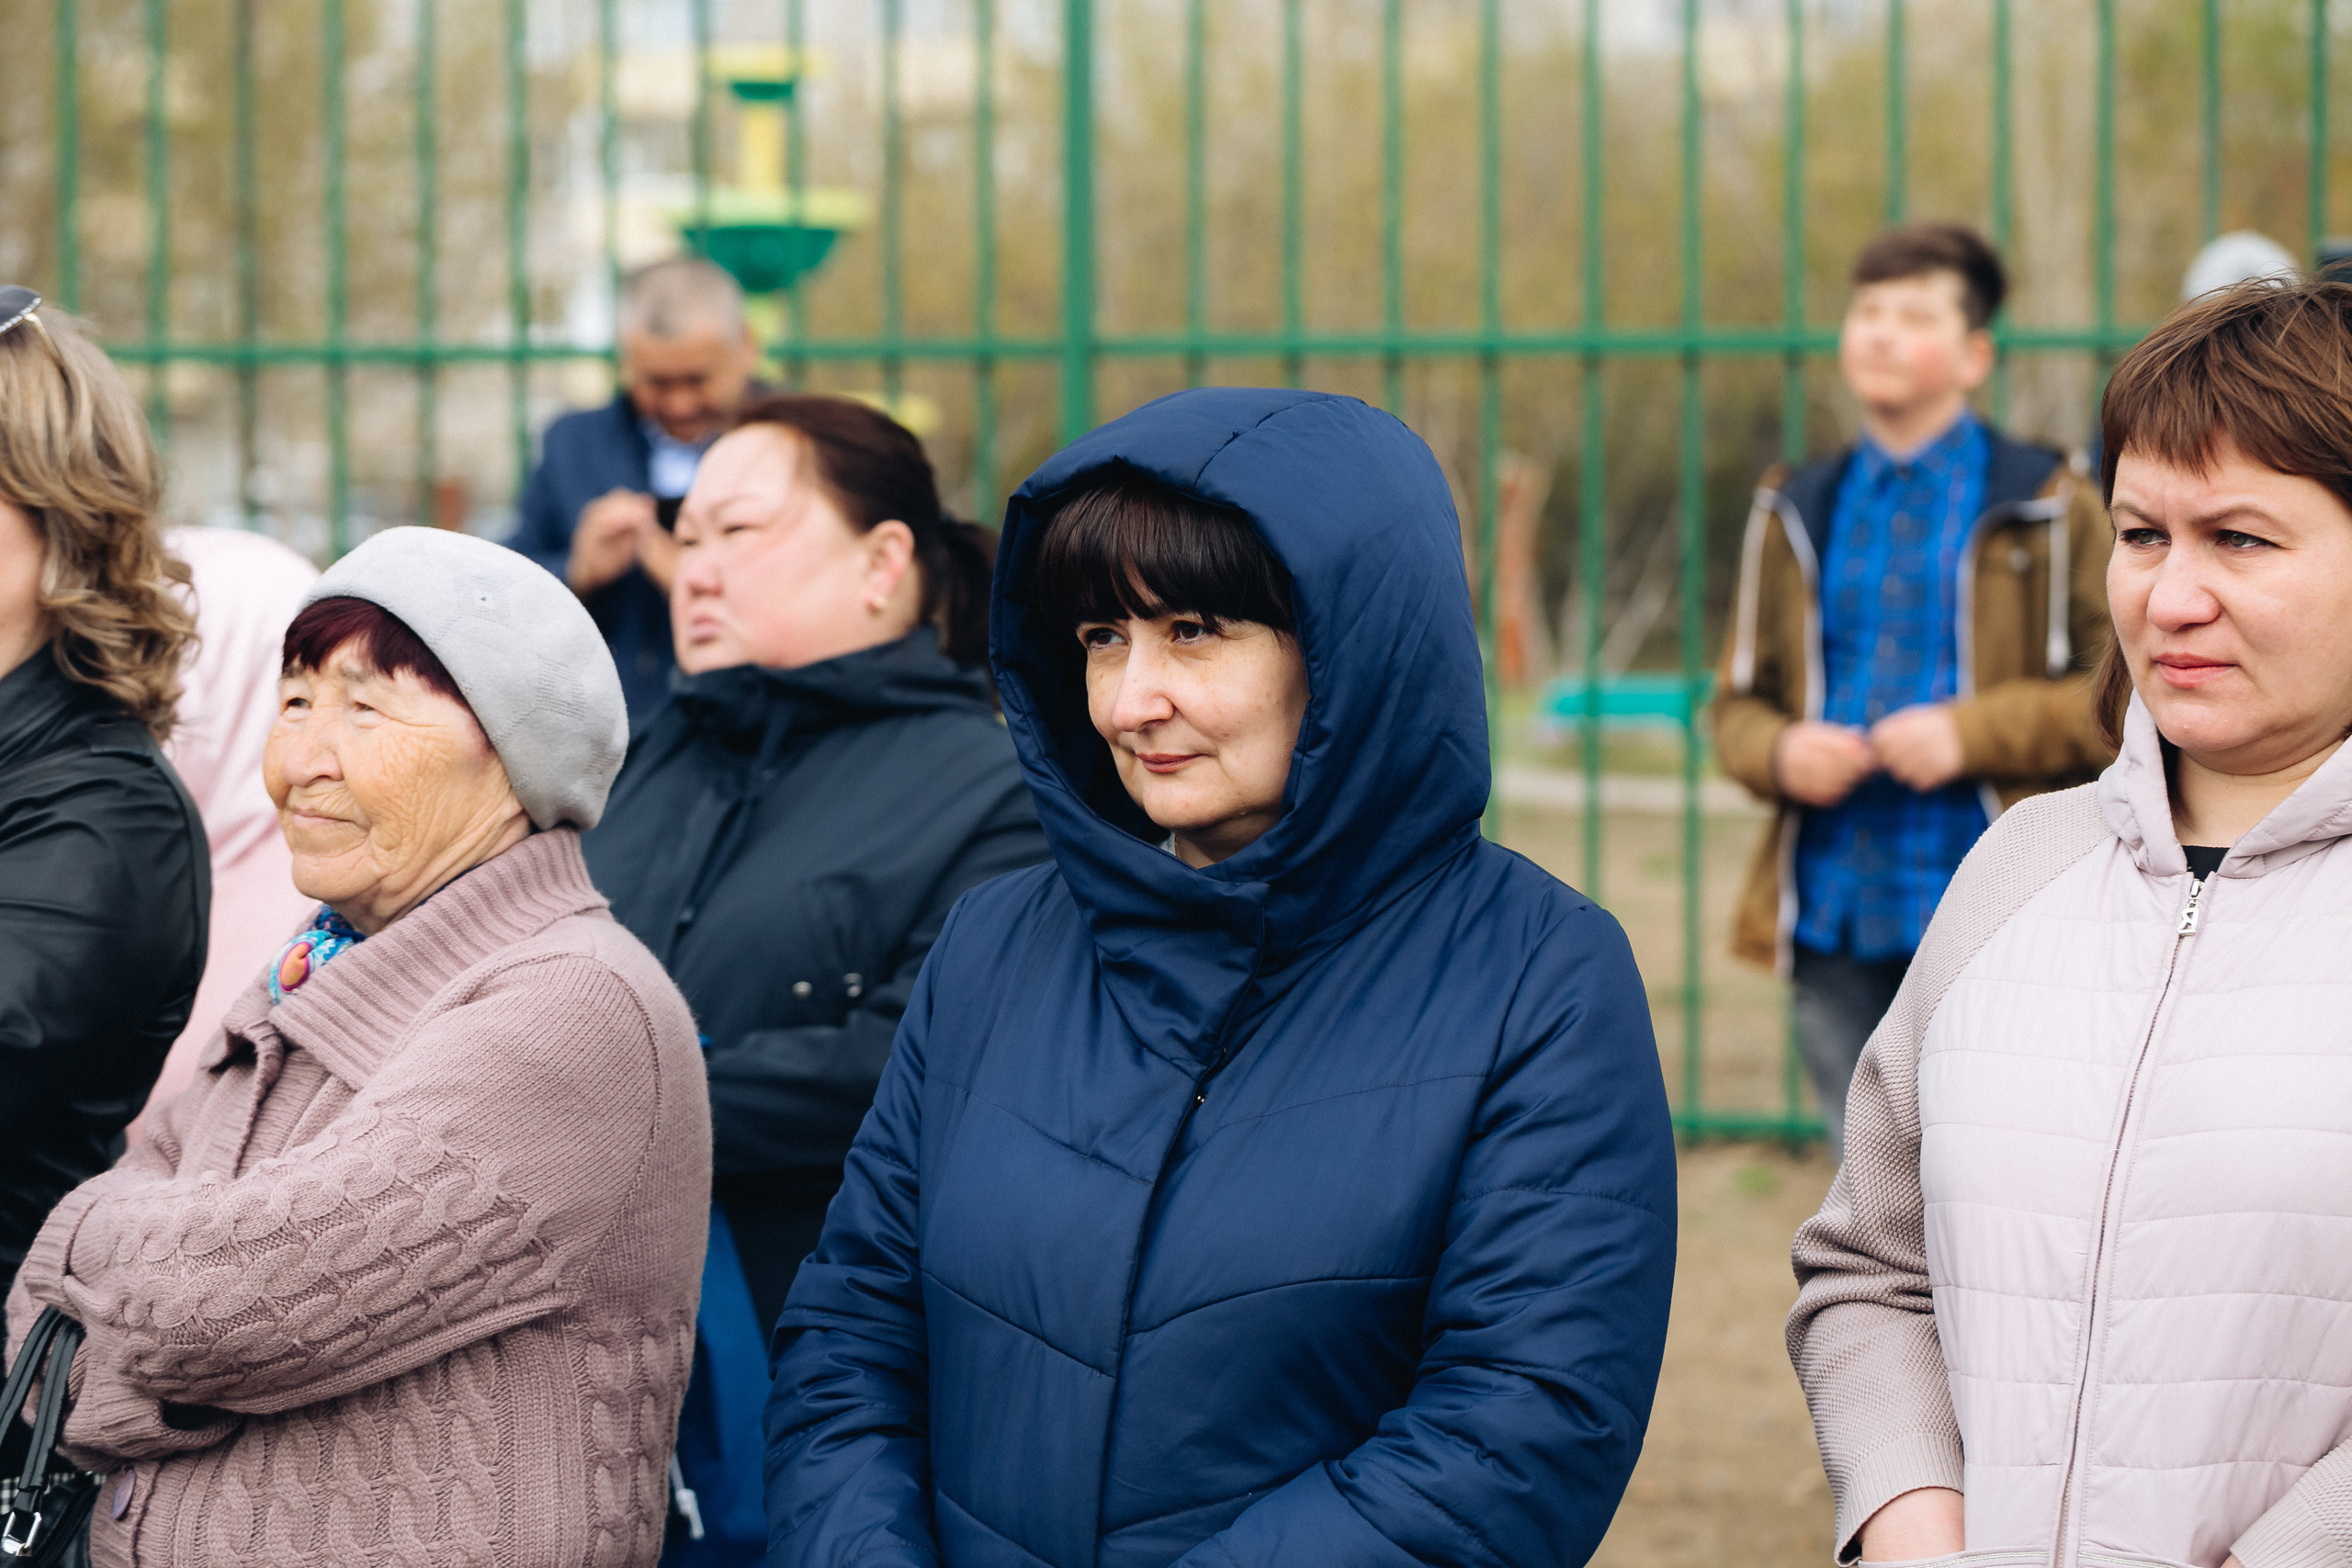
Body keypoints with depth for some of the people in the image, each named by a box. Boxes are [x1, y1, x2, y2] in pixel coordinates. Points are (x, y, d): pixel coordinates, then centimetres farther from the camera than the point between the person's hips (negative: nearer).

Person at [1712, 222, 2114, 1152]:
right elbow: (1738, 701, 18)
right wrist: (1780, 753, -5)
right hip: (1835, 917, 4)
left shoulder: (2045, 508, 3)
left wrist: (1974, 732, -13)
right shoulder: (1798, 515, 14)